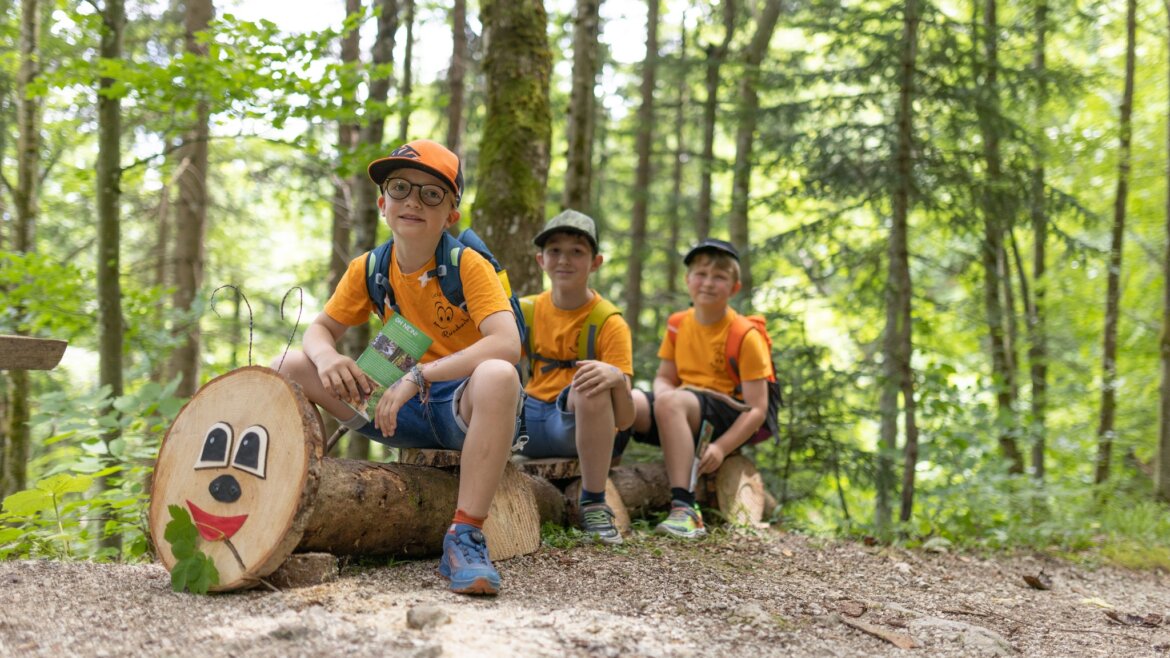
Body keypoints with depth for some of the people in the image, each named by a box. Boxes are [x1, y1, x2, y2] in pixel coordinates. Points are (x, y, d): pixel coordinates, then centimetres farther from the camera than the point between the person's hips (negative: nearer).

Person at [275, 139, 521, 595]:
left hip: (462, 406, -5)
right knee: (292, 367, -6)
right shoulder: (368, 270, 2)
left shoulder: (468, 266, -14)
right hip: (403, 407, 5)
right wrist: (326, 357, -20)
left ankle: (465, 536, -37)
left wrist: (418, 376, -34)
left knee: (497, 376, -41)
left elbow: (507, 344, -28)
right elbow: (321, 329, 7)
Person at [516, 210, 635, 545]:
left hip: (580, 427, -3)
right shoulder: (526, 310, 4)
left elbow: (623, 419, -17)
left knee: (593, 386, -36)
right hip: (529, 421, 3)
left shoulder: (609, 322, -9)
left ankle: (594, 505, -20)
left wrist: (617, 378, -38)